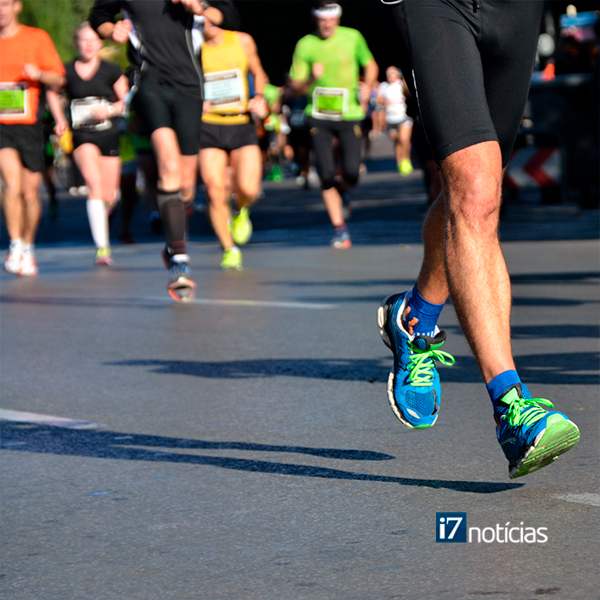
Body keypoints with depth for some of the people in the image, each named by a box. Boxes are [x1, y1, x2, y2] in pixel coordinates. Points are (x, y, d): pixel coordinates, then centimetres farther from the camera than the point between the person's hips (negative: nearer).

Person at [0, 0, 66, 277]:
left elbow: (59, 78, 3)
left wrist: (39, 74, -17)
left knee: (30, 192, 4)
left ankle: (28, 249, 23)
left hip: (28, 125, 0)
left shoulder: (37, 38, 4)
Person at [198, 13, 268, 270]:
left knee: (248, 189, -14)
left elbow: (258, 74, 19)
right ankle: (229, 249, 10)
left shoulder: (243, 41, 3)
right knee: (215, 192, -8)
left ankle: (240, 210, 23)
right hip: (208, 126, -1)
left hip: (242, 126, 1)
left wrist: (259, 98, 0)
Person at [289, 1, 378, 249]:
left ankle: (339, 192, 28)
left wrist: (367, 86, -2)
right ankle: (339, 228, 7)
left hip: (349, 115, 0)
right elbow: (296, 88, -1)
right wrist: (311, 78, -21)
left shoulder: (352, 37, 1)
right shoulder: (305, 45, -2)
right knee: (326, 175, -6)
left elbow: (370, 64, 16)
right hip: (319, 117, 0)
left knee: (351, 174, -9)